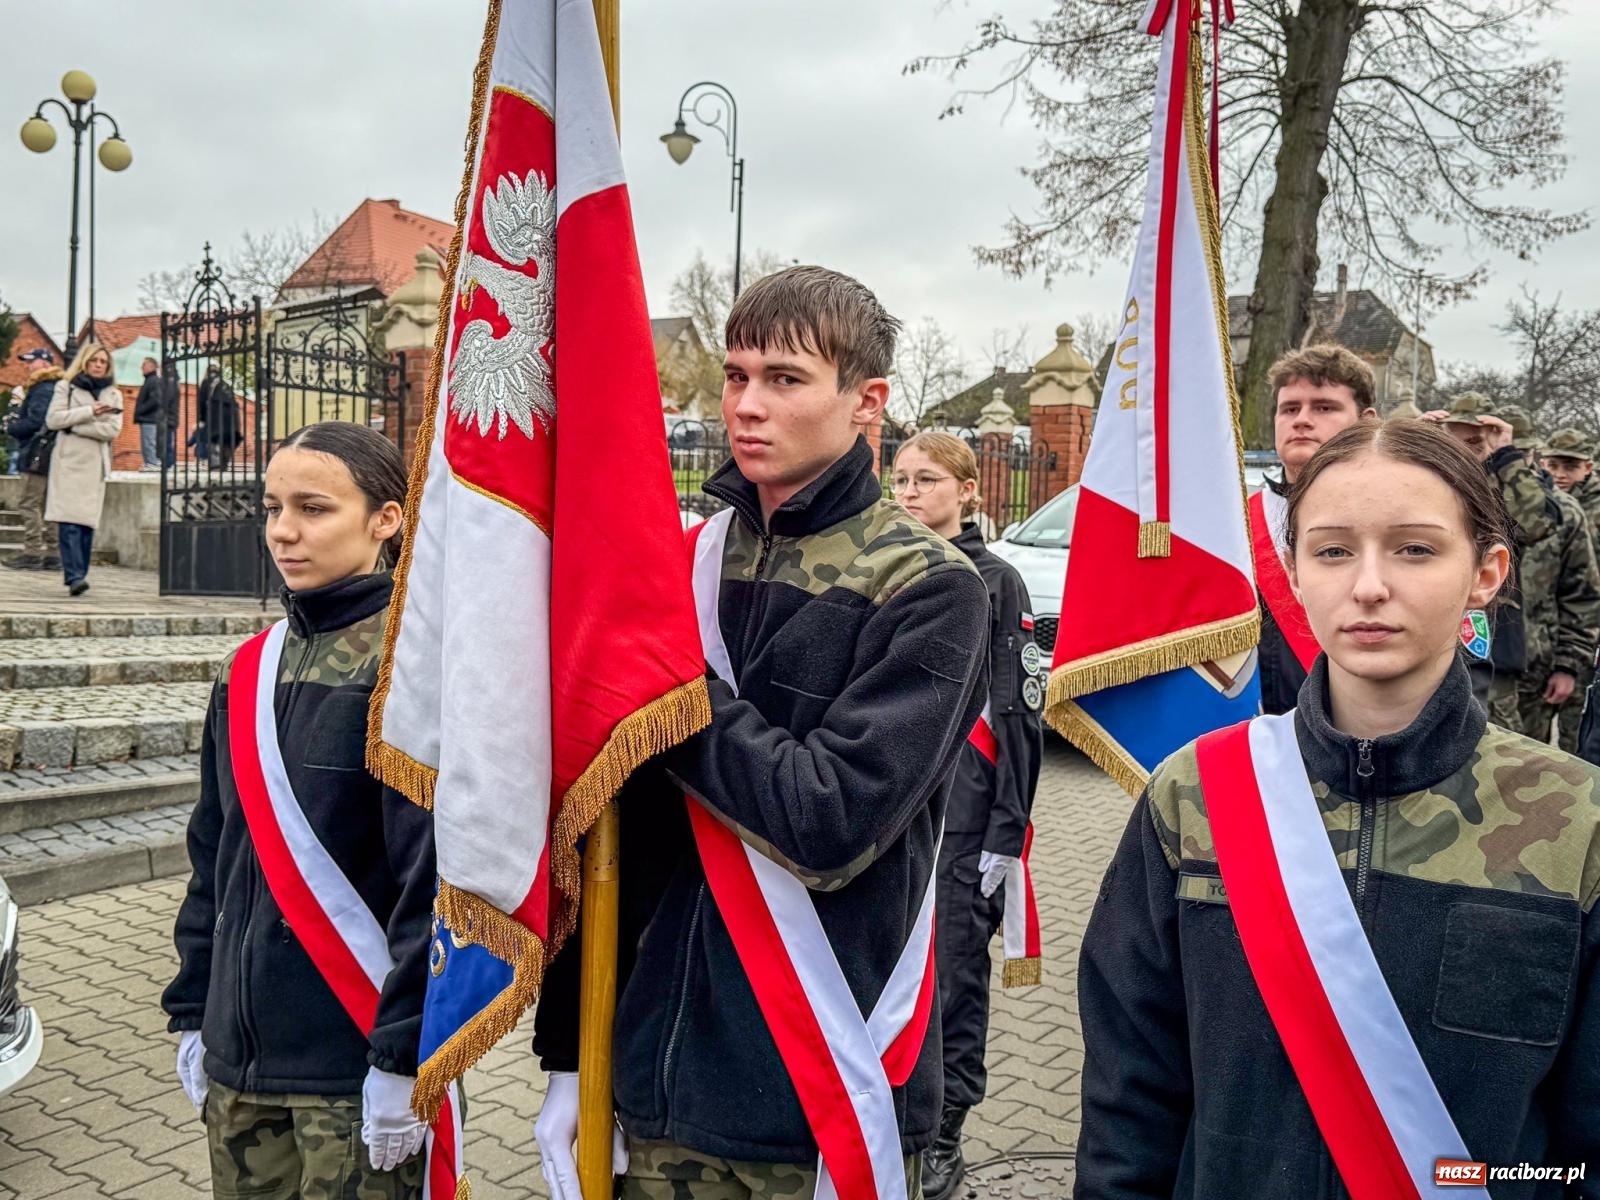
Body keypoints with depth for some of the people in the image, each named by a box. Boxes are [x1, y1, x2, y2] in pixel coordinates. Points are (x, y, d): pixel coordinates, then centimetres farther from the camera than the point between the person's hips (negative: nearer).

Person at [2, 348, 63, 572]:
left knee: (28, 504, -7)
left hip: (38, 455, -10)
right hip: (46, 457, 10)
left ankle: (32, 552, -8)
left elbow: (35, 423, -20)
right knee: (46, 505, 11)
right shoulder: (55, 388, 18)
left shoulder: (42, 390, -11)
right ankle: (53, 553, 12)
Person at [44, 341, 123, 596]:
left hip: (95, 464, 2)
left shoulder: (113, 394, 13)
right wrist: (89, 412, -8)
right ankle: (75, 576, -19)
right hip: (68, 460, -2)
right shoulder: (65, 387, 9)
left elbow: (112, 430, -1)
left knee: (87, 522, 0)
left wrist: (76, 426, -7)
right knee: (69, 520, -12)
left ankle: (76, 576, 6)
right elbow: (52, 419, -3)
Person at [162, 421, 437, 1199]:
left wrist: (402, 1055, -17)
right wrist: (192, 1014, 13)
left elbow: (435, 871, -17)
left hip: (354, 1065, -6)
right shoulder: (247, 672, 7)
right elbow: (214, 857, 13)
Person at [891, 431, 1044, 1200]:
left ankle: (943, 1137, 18)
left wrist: (1007, 832, -8)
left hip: (959, 806, -3)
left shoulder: (996, 582, -1)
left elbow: (1020, 713, -4)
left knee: (953, 968, 3)